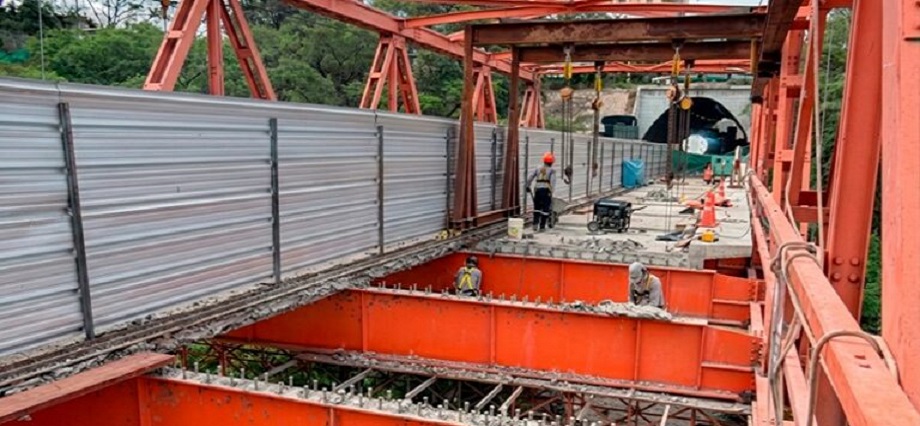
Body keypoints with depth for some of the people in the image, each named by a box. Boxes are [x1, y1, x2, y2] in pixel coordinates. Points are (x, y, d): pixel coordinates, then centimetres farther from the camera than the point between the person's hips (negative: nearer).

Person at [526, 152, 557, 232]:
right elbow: (553, 181, -12)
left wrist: (528, 186, 13)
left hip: (537, 190, 3)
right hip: (546, 190, -3)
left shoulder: (538, 169, 11)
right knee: (545, 209, 5)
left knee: (536, 208, 13)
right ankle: (542, 226, 5)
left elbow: (529, 178, 4)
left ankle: (535, 224, 2)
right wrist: (551, 191, -14)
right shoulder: (552, 170, 2)